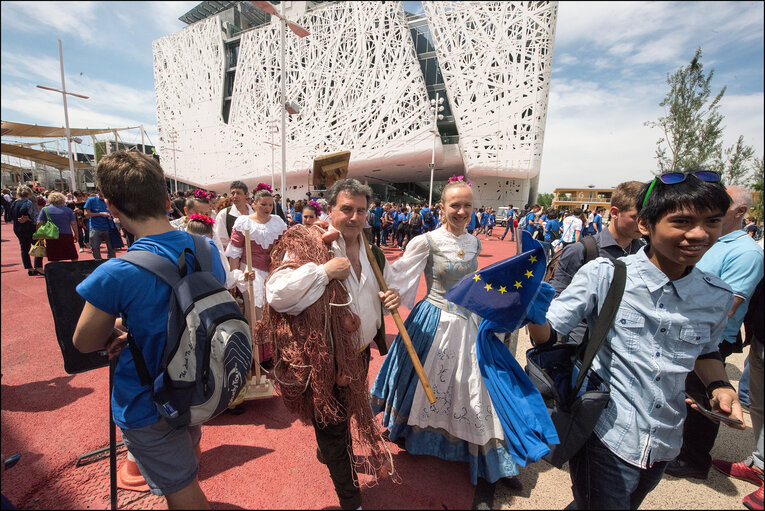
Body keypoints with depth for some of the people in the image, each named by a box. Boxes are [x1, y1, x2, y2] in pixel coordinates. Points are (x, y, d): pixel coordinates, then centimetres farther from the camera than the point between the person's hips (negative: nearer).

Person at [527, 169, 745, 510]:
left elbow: (705, 351, 15)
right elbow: (547, 335, -18)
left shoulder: (718, 297, -3)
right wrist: (534, 313, -39)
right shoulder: (603, 274, -18)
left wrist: (719, 385, -4)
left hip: (665, 444, 6)